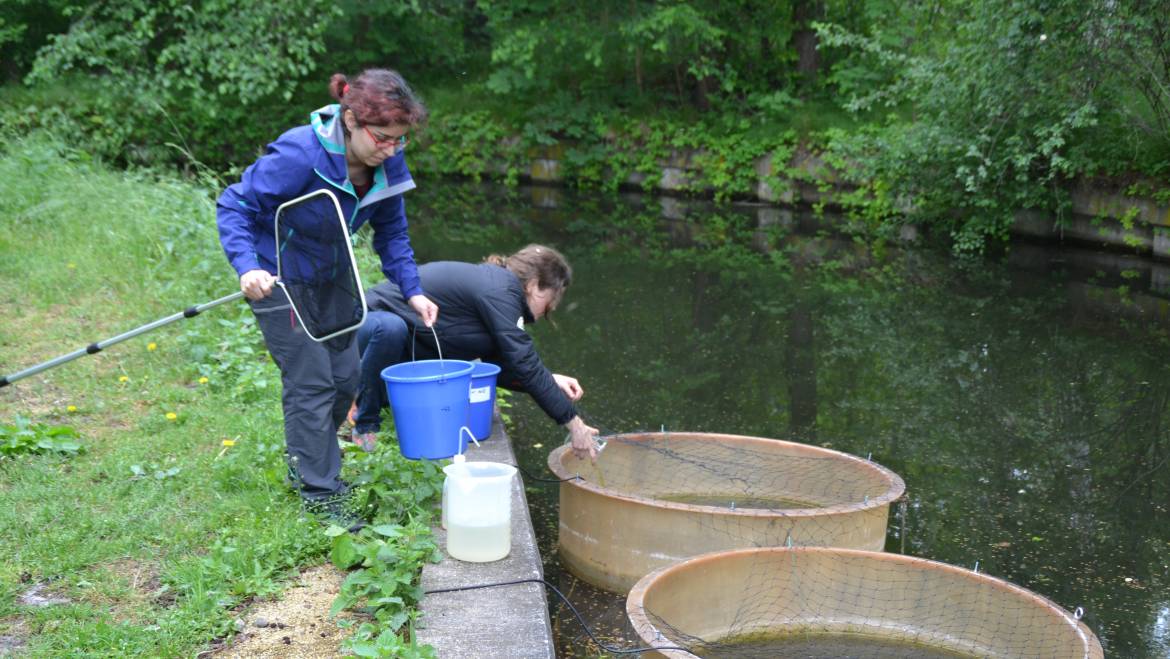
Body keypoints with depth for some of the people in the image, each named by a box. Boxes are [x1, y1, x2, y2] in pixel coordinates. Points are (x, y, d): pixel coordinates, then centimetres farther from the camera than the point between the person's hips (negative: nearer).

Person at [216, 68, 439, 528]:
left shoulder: (387, 162, -12)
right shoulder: (300, 155, -32)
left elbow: (391, 231, 2)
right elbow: (234, 205, -24)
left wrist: (412, 291, -6)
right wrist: (247, 267, -39)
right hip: (278, 278, -7)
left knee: (345, 376, 12)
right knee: (311, 383, -7)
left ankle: (306, 460, 36)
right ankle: (319, 495, 6)